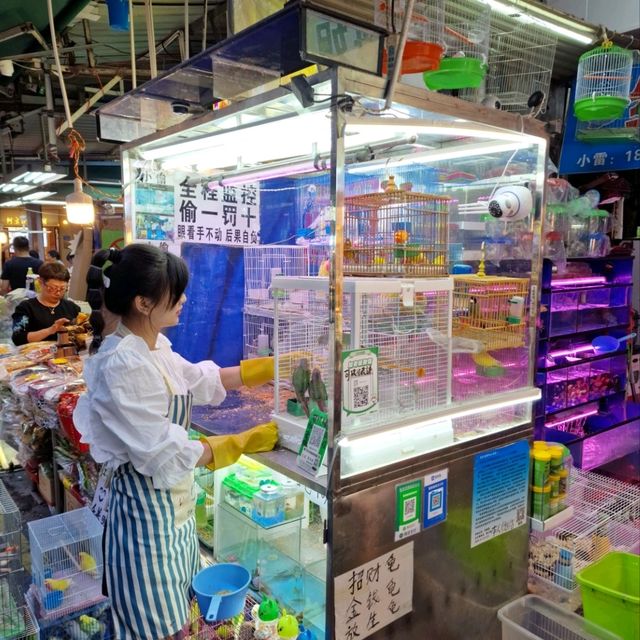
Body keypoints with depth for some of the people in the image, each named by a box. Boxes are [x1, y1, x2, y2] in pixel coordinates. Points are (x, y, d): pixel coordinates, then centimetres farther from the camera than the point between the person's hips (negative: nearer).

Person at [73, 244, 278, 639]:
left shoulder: (153, 348, 0)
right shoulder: (123, 366, -26)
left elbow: (204, 380, 16)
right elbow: (167, 455, -25)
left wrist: (275, 366, 13)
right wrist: (247, 441, -17)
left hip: (171, 500, 9)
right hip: (145, 506, -9)